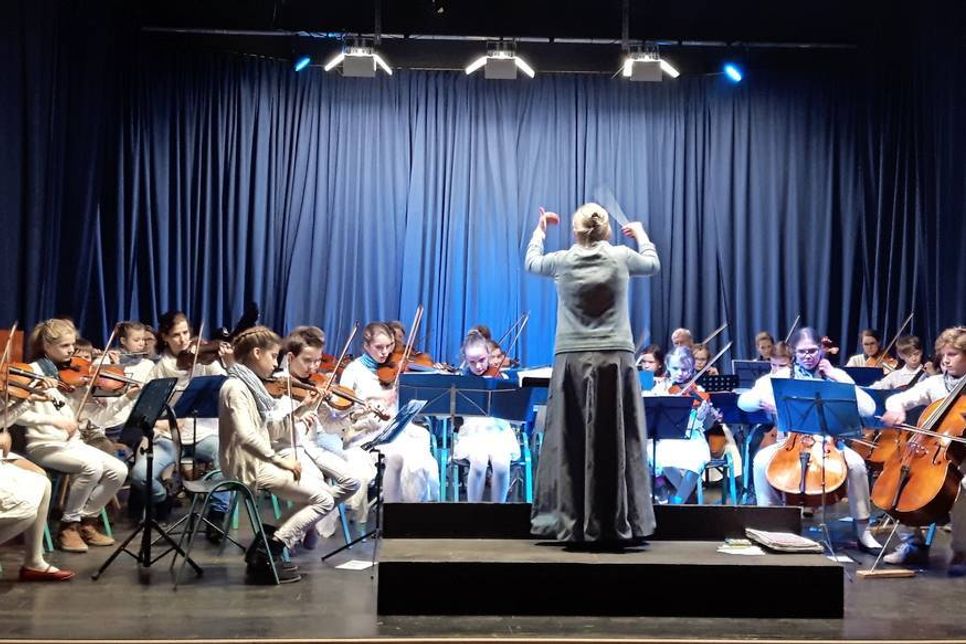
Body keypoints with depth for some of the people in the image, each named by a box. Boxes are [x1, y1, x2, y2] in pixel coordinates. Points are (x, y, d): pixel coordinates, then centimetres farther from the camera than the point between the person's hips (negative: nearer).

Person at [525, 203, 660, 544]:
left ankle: (571, 524, 6)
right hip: (616, 360, 0)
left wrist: (540, 229, 39)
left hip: (572, 361, 1)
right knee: (616, 443, 2)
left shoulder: (562, 261, 1)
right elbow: (653, 263, 22)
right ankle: (618, 526, 5)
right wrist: (641, 235, 40)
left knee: (571, 443, 5)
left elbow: (531, 262, 24)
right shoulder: (621, 257, 0)